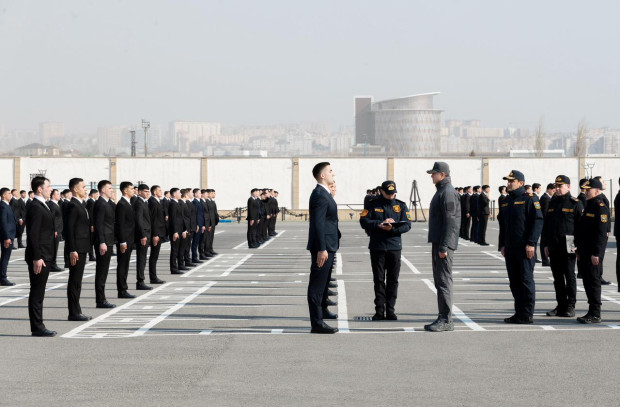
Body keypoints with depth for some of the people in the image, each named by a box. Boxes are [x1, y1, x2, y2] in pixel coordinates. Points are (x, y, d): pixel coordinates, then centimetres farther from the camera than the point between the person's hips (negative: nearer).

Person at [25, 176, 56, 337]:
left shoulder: (41, 207, 17)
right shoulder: (35, 208, -15)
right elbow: (33, 234, -21)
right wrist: (37, 258, -23)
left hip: (44, 256, 10)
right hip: (39, 257, -10)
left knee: (38, 293, 12)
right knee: (36, 293, -5)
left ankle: (38, 326, 16)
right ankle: (37, 328, -3)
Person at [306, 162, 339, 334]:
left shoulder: (324, 194, 15)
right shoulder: (320, 196, -18)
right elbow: (318, 224, -23)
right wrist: (322, 249, -26)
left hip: (327, 246, 11)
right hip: (323, 247, -11)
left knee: (323, 281, 26)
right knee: (317, 284, -8)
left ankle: (321, 310, 43)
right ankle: (317, 323, -8)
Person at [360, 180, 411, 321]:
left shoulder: (401, 206, 7)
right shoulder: (373, 205, 3)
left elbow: (407, 225, -2)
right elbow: (364, 221, -5)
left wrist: (392, 228, -18)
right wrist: (379, 224, -18)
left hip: (395, 247, 1)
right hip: (377, 247, -1)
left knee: (393, 280, 3)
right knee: (379, 280, 2)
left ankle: (390, 310, 9)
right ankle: (379, 311, 4)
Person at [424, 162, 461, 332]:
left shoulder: (448, 193, -14)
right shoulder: (441, 191, 18)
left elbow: (450, 221, -20)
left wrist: (444, 247, -22)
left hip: (444, 244, -11)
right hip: (438, 243, 11)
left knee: (444, 281, -9)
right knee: (440, 281, 12)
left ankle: (446, 320, -7)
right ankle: (443, 318, 17)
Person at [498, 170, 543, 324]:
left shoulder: (530, 199, -7)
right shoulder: (506, 202, 17)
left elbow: (538, 221, -12)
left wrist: (531, 243, -17)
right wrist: (502, 245, 17)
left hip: (525, 248, -8)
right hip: (510, 249, 8)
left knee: (526, 280, -5)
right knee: (514, 281, 9)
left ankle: (527, 315, -1)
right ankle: (519, 313, 15)